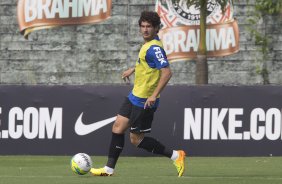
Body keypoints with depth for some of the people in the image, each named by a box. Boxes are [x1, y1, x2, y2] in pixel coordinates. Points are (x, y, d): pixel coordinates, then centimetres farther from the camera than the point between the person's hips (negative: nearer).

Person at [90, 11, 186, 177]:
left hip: (145, 101, -10)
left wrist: (154, 95, -32)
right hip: (135, 96, 10)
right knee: (118, 127, 8)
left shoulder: (154, 48, -21)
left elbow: (167, 72, -29)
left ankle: (175, 156, 5)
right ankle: (109, 169, 14)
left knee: (136, 139, -2)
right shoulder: (149, 44, 8)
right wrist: (133, 69, 38)